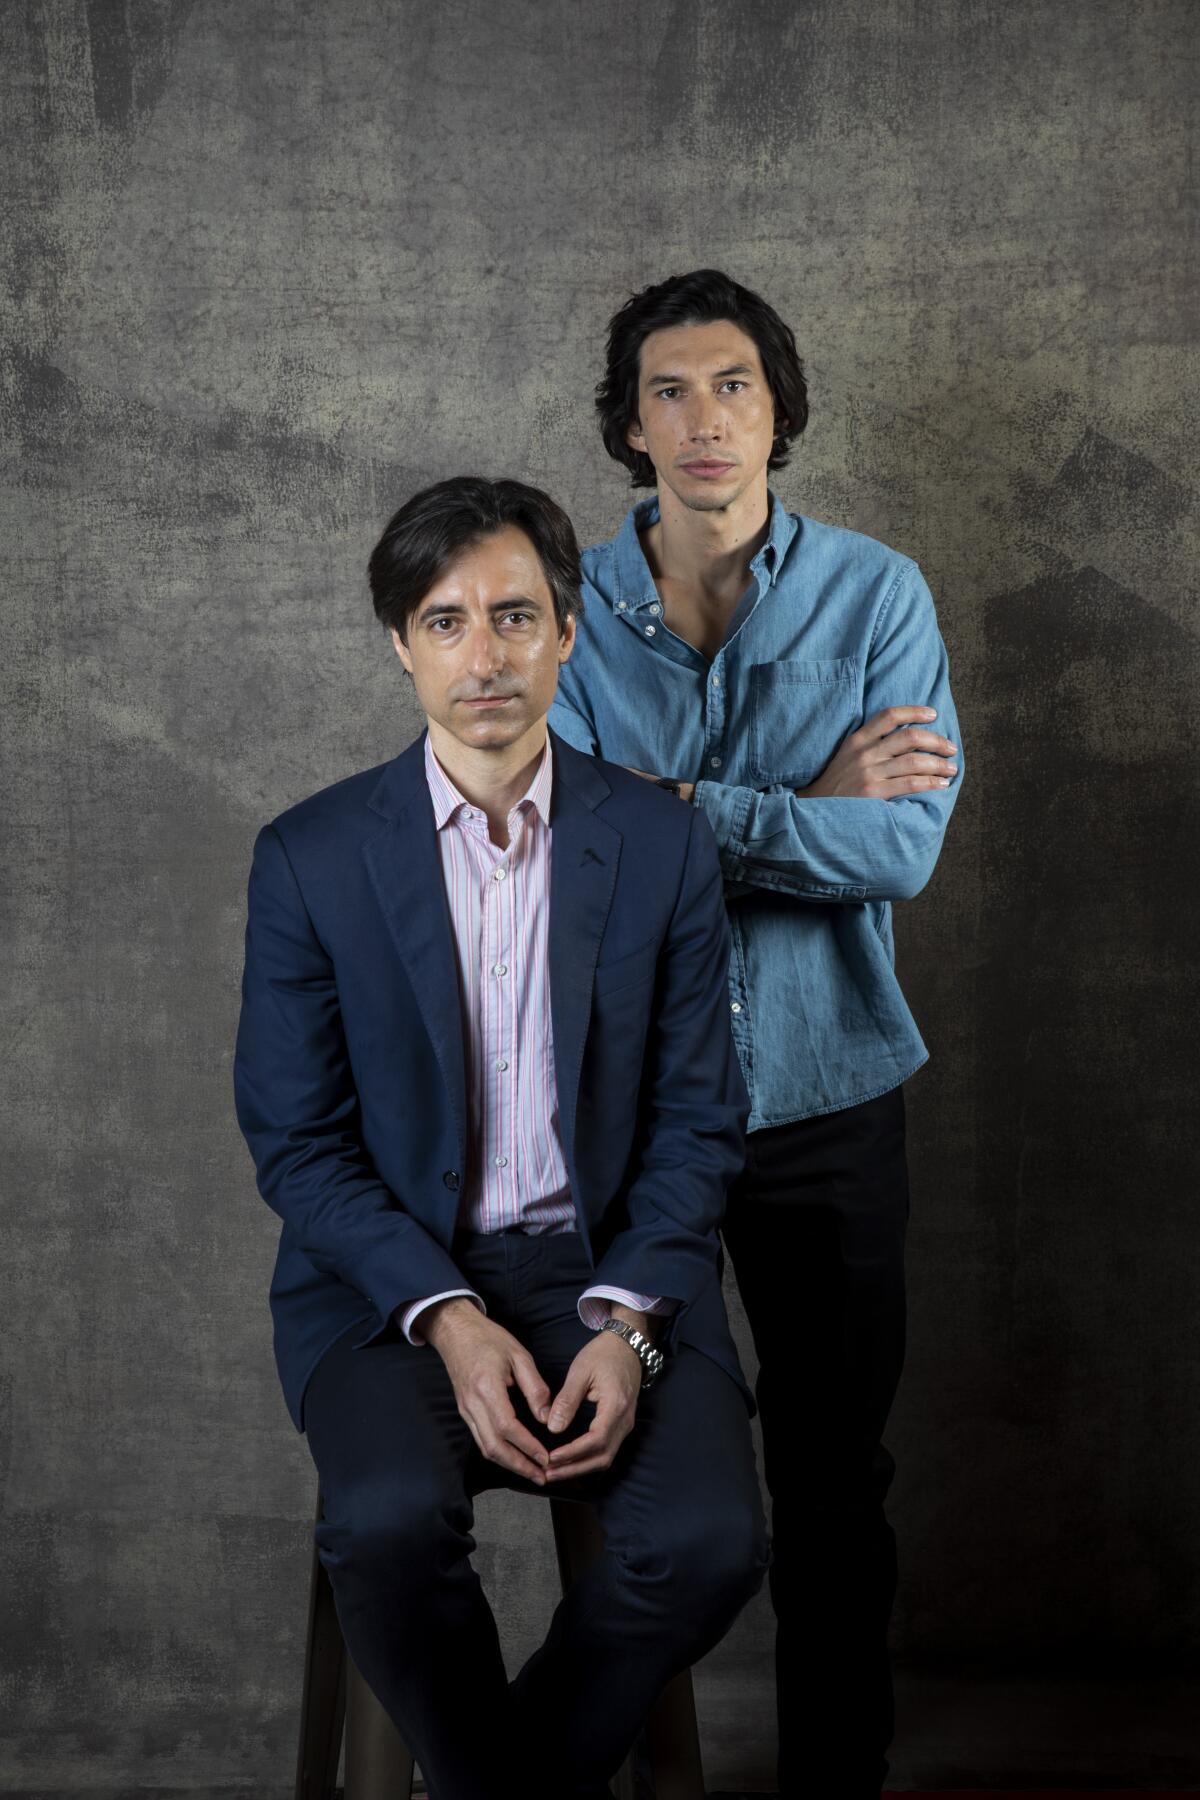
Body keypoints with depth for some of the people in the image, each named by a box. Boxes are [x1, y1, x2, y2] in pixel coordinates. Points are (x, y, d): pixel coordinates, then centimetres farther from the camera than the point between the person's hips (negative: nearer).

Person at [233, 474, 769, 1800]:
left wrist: (627, 1323, -13)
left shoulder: (663, 846, 1)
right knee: (391, 1520, -30)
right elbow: (295, 1139, -2)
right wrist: (449, 1320, -15)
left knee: (709, 1538, -24)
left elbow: (698, 1122, 3)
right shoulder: (309, 857, -2)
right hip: (388, 1272, -1)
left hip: (610, 1267, 1)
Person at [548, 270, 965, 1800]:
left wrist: (672, 806, -18)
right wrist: (811, 809, -14)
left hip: (823, 1094, 0)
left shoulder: (876, 596, -3)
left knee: (835, 1473, 10)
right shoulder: (565, 608, -1)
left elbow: (905, 849, -15)